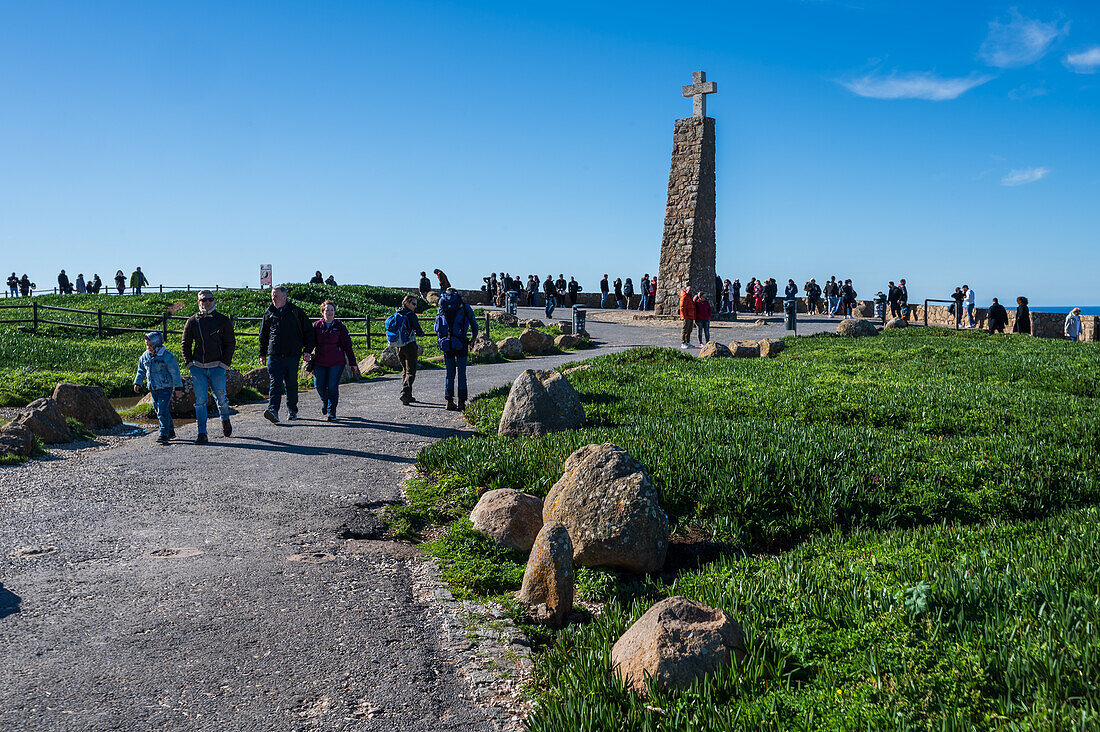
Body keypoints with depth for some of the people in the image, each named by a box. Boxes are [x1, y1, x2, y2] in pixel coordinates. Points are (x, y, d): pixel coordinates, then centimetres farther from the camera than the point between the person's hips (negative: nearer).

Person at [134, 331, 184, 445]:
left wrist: (178, 388, -10)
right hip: (153, 389, 7)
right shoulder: (145, 356, 6)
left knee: (162, 411, -13)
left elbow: (175, 372, -10)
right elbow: (141, 371, 19)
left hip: (165, 388, -7)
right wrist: (137, 383, 11)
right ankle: (170, 431, 24)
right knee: (159, 411, 11)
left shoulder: (167, 356, -12)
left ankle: (164, 434, -11)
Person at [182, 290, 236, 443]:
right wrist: (189, 363, 2)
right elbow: (185, 343, 13)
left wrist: (224, 364, -6)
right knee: (200, 401, -2)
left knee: (221, 398, 2)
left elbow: (230, 343, 2)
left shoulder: (223, 320, 2)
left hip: (217, 367, -1)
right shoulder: (192, 321, 7)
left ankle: (225, 420, 33)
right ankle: (202, 434, 1)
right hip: (197, 367, 1)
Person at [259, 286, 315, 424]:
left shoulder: (296, 312, 4)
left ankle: (292, 411, 21)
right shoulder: (268, 313, 11)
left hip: (292, 355, -1)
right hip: (274, 355, 1)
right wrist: (262, 354, 13)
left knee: (291, 384, 7)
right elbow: (263, 335, 19)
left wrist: (307, 350, 0)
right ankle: (273, 410, -23)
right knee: (275, 383, -12)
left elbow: (308, 331, 8)